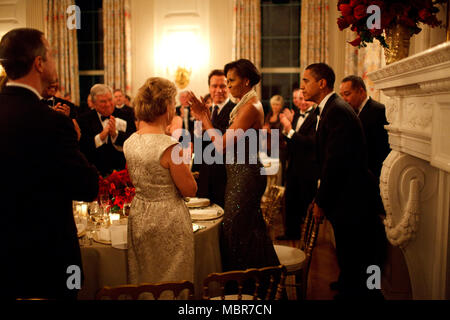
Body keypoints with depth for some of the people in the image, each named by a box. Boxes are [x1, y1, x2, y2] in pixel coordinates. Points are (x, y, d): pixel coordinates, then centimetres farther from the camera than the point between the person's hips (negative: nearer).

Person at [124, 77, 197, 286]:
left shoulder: (129, 143, -1)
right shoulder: (170, 146, -22)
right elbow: (190, 190, -15)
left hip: (139, 217, 7)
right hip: (168, 221, -7)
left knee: (143, 281, 22)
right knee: (171, 284, 11)